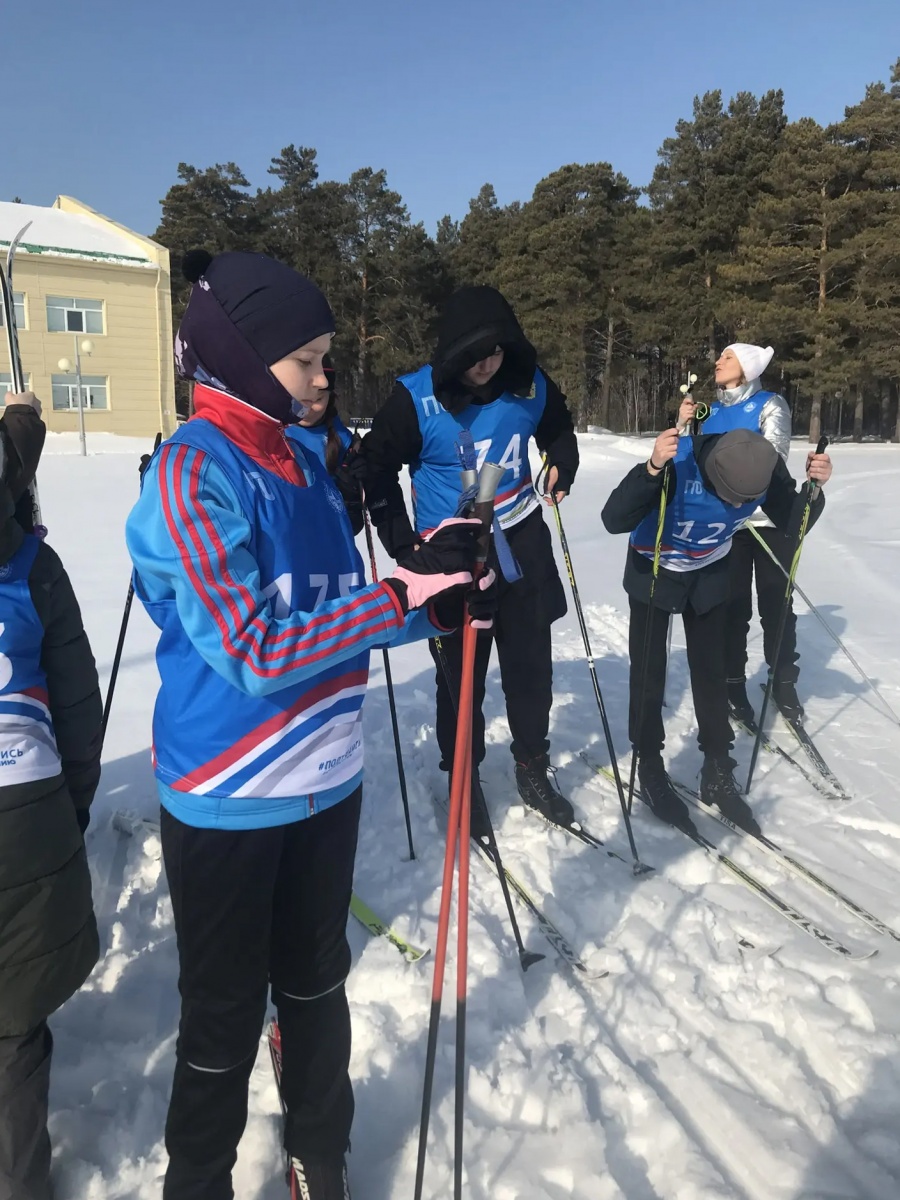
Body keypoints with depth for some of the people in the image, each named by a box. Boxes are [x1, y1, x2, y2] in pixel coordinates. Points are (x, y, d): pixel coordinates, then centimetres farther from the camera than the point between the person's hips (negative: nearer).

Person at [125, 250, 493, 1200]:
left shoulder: (303, 464, 4)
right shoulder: (192, 470, -17)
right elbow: (252, 651, -25)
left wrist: (435, 598, -9)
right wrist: (400, 594, -23)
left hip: (327, 779, 7)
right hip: (228, 799, -6)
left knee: (315, 984, 23)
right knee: (225, 1015, 13)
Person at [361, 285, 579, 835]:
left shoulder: (531, 385, -5)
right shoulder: (416, 398, -15)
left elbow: (560, 432, 16)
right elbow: (378, 469, -5)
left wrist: (562, 468, -3)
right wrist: (403, 543, -7)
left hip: (522, 543, 3)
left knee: (531, 666, 12)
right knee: (461, 673, 7)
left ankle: (534, 767, 32)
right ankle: (464, 778, 27)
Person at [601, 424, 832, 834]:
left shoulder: (764, 465, -23)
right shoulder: (677, 462, -36)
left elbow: (793, 524, -12)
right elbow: (614, 520, -41)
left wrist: (814, 487, -31)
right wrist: (652, 470, -55)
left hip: (709, 574, 4)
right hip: (654, 571, -3)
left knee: (711, 671, 7)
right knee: (649, 673, 2)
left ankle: (718, 773, 20)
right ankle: (649, 768, 19)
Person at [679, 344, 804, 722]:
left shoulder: (771, 404, 0)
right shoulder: (712, 412, 13)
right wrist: (684, 427, -5)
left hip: (769, 519, -3)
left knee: (776, 604, 4)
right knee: (733, 605, 4)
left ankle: (784, 682, 18)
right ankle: (733, 682, 15)